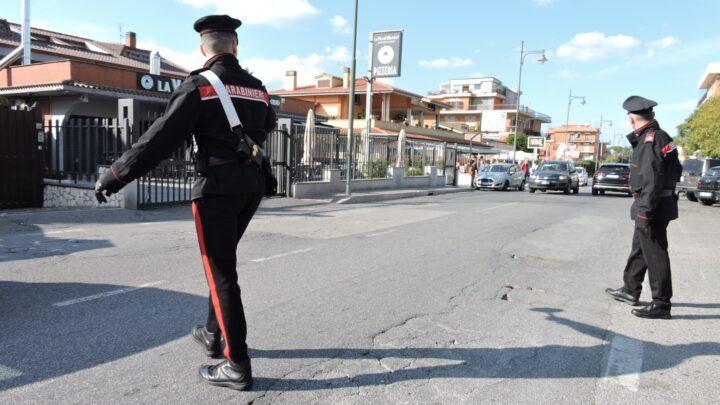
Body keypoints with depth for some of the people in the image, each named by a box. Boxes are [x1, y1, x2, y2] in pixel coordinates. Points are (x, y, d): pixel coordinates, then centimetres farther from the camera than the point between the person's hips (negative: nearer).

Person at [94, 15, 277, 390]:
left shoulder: (198, 85, -8)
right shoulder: (257, 88, 10)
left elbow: (160, 139, -13)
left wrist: (114, 176, -6)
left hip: (217, 187, -7)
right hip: (252, 186, 7)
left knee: (221, 273, -2)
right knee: (223, 261, 22)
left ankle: (237, 366, 2)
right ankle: (213, 336, 33)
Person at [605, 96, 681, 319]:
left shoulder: (651, 139, -18)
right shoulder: (657, 136, 12)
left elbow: (652, 179, -23)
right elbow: (675, 169, 20)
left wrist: (645, 211, -22)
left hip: (652, 207, -10)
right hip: (654, 206, 10)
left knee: (655, 254, -2)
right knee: (639, 249, 19)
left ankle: (661, 304, 7)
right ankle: (630, 291, 32)